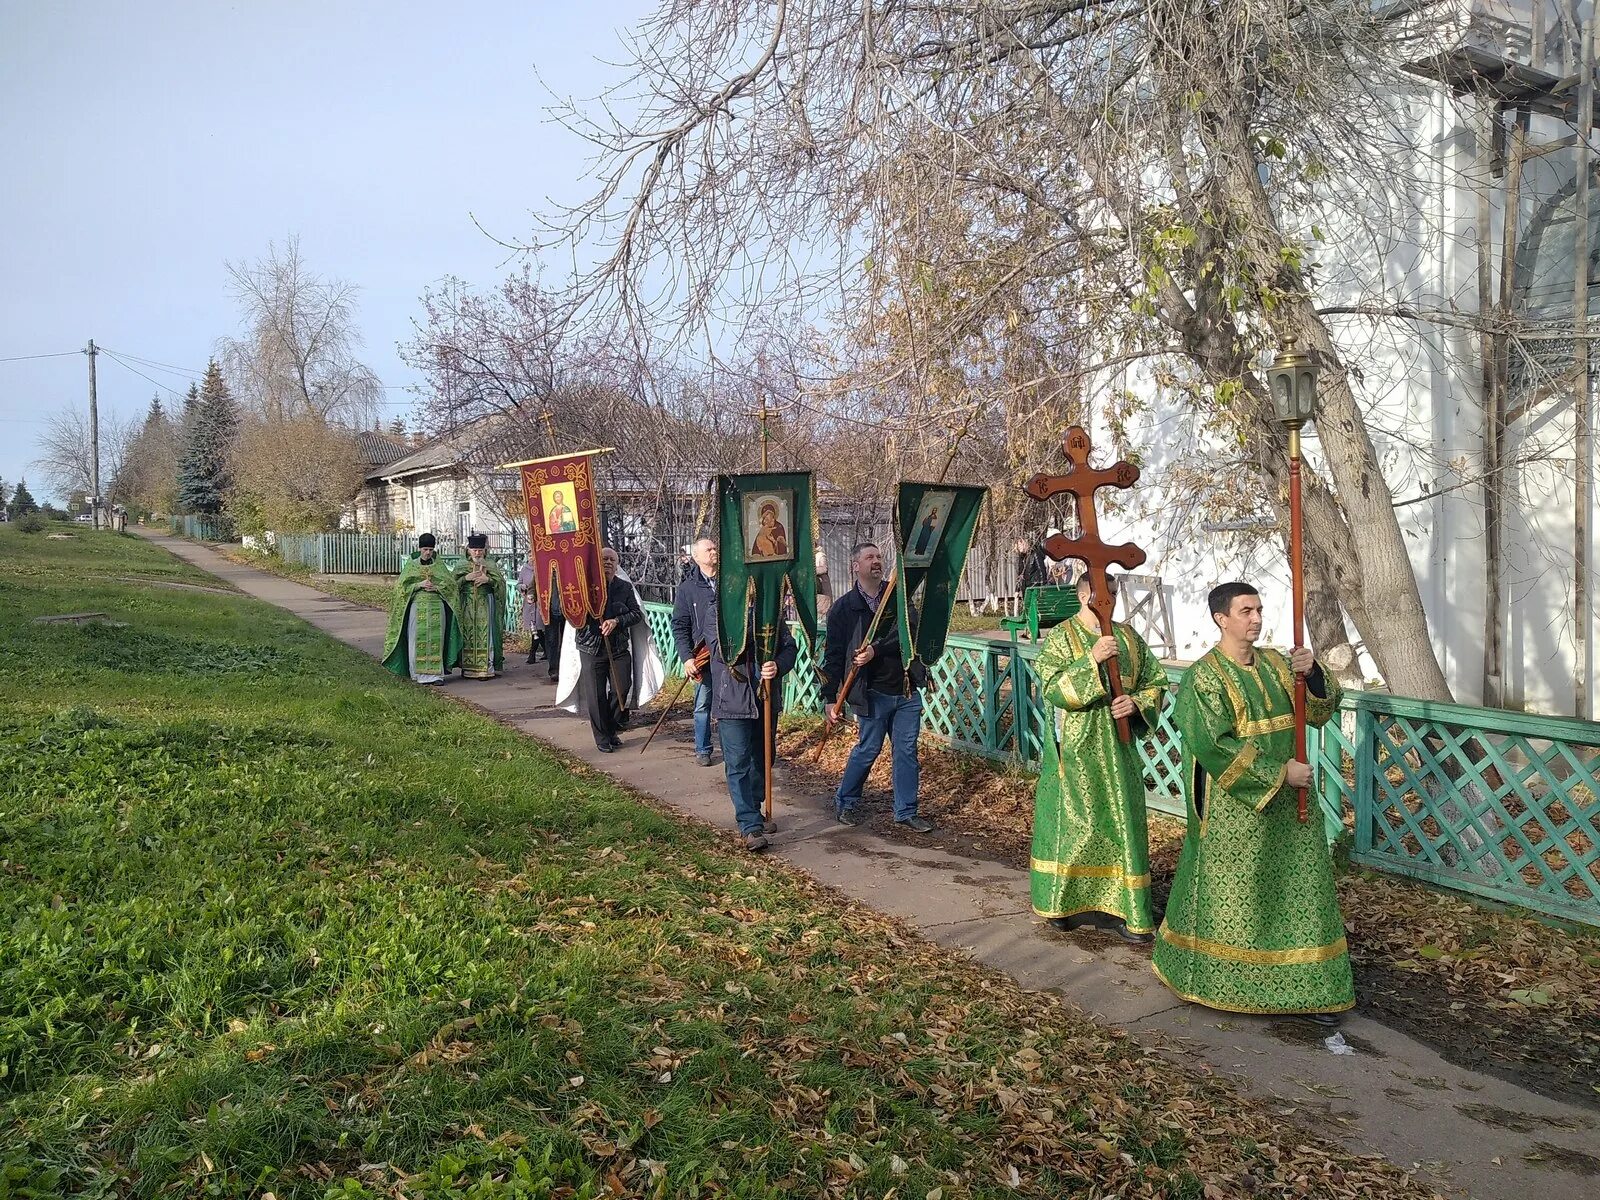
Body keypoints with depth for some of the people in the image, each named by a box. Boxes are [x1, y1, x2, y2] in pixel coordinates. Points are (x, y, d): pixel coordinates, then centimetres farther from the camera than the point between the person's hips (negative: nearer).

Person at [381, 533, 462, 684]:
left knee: (436, 640, -5)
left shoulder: (438, 565, 10)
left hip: (436, 607, 1)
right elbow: (401, 585, 2)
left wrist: (436, 587, -12)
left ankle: (436, 674, -5)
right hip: (417, 606, -1)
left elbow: (451, 583, 5)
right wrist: (419, 584, -12)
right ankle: (417, 675, 3)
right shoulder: (411, 565, 8)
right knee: (417, 640, -4)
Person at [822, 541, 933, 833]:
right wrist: (830, 697, -6)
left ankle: (906, 812, 19)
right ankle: (845, 802, 26)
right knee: (868, 749, 5)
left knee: (907, 751, 8)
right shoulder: (843, 607, -3)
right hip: (872, 693, -3)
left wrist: (877, 650, -22)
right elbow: (833, 655, -3)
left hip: (907, 690, 3)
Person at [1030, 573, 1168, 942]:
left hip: (1118, 748, 4)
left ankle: (1120, 908, 12)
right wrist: (1092, 660, -28)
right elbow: (1052, 687, -17)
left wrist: (1137, 702, -10)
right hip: (1074, 748, -4)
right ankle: (1062, 902, 19)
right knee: (1071, 821, 4)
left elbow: (1156, 682, 11)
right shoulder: (1060, 637, -5)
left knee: (1121, 822, 4)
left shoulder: (1128, 637, 8)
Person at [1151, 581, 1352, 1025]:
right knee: (1229, 892, 6)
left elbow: (1319, 711, 4)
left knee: (1297, 890, 8)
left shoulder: (1276, 664, 7)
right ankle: (1219, 982, 24)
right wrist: (1278, 772, -20)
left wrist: (1313, 675, -16)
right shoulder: (1203, 678, -12)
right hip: (1233, 808, -6)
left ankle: (1307, 988, 17)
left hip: (1287, 804, 6)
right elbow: (1214, 746, -19)